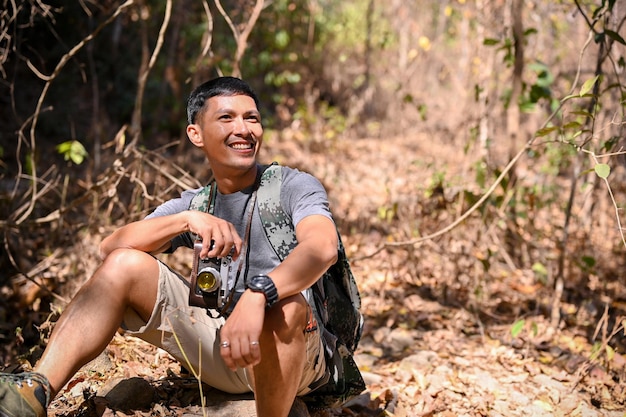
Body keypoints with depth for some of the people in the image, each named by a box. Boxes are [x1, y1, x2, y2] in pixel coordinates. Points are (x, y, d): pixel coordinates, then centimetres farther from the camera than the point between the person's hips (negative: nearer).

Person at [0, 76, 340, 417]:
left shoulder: (294, 187, -3)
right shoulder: (194, 204, 10)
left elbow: (323, 246, -27)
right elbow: (109, 248, -5)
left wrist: (258, 294, -46)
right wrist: (187, 219, -22)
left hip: (295, 353, -4)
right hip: (221, 346, 5)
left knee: (283, 306, -40)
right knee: (125, 265, -9)